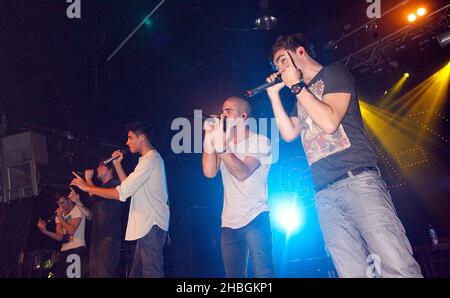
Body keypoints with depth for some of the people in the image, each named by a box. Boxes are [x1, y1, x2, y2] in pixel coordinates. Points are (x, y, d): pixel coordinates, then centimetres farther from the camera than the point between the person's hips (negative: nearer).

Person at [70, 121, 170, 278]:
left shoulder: (150, 159, -13)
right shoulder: (151, 158, 21)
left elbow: (122, 193, -18)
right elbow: (128, 186, 23)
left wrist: (88, 187, -10)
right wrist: (117, 164, 14)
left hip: (152, 225, -10)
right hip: (147, 224, 11)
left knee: (151, 272, -8)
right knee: (137, 272, 11)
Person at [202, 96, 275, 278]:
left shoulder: (260, 142, -2)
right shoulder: (222, 143, 14)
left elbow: (242, 173, -18)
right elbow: (209, 172, -3)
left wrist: (221, 147, -30)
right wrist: (209, 136, -6)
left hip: (255, 219, -5)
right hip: (229, 222, 5)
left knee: (262, 273, -10)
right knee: (233, 274, 8)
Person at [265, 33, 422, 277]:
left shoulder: (333, 73, 8)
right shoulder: (301, 97, 28)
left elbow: (329, 122, -8)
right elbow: (289, 134, 16)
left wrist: (296, 85, -1)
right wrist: (274, 94, 14)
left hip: (356, 181, -6)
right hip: (325, 193, 6)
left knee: (399, 269, -15)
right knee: (353, 272, -2)